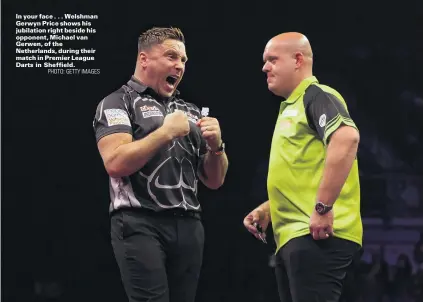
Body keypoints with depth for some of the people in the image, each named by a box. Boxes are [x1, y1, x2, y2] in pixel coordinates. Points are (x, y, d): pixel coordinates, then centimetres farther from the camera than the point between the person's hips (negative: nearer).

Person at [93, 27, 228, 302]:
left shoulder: (190, 112, 19)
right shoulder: (118, 102, 3)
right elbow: (115, 163, -13)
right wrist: (166, 132, -11)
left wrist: (216, 145, 0)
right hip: (140, 225, -5)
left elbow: (214, 181, 19)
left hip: (189, 226, 5)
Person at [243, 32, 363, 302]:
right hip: (293, 238, 10)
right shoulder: (291, 107, 24)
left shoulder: (316, 96, -6)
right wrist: (268, 210, 20)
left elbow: (347, 138, -25)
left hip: (316, 236, -10)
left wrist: (323, 207, -26)